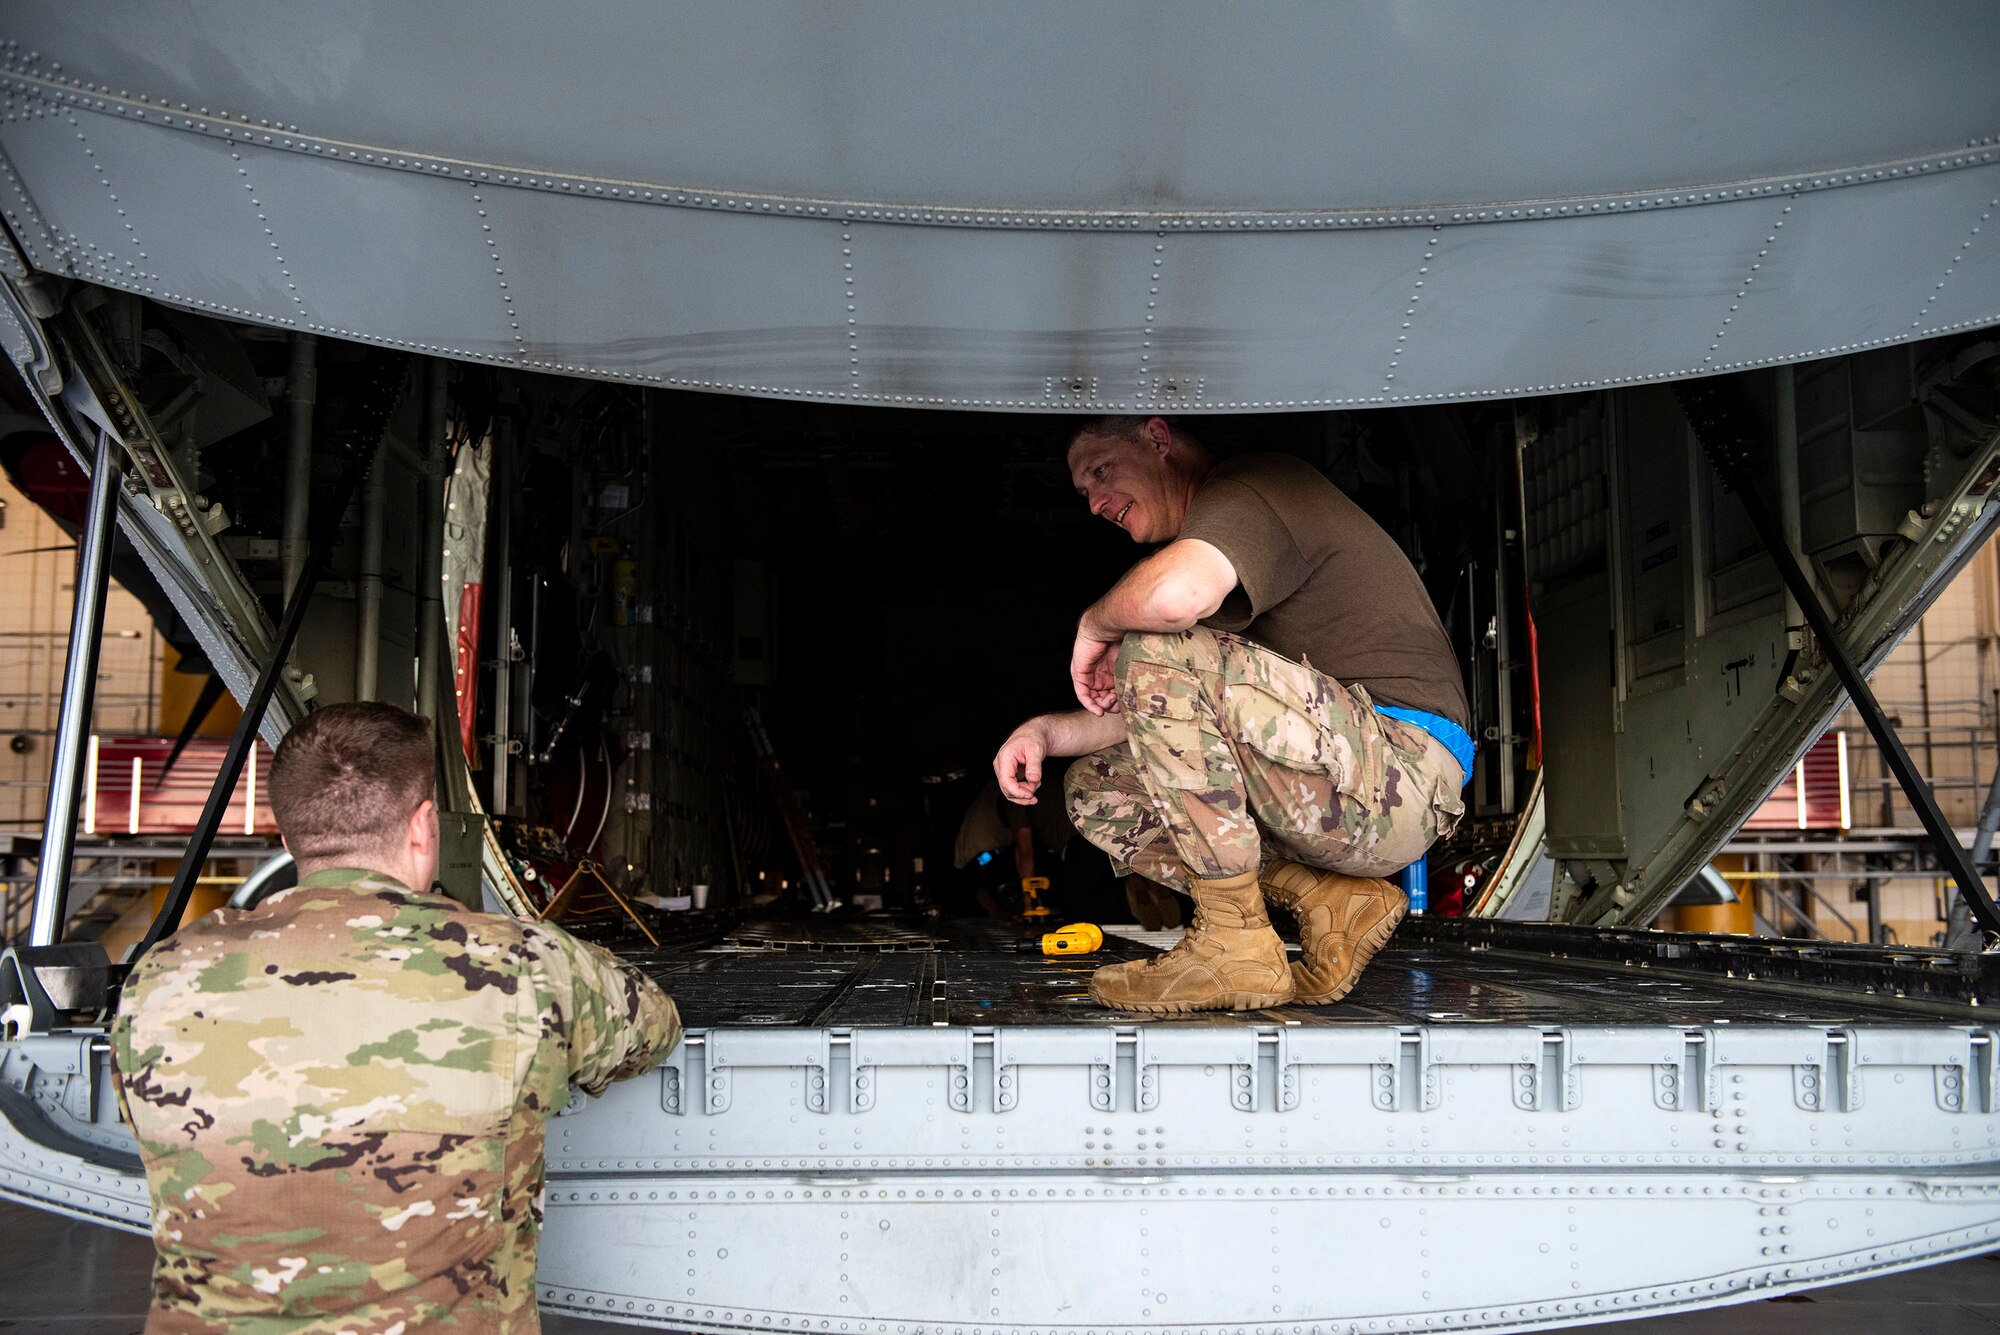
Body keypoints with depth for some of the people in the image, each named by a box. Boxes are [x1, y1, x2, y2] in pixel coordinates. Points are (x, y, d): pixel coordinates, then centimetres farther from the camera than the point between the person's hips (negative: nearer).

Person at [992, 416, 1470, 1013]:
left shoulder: (1253, 480, -6)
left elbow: (1174, 593, -31)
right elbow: (1168, 717, 23)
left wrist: (1095, 624, -9)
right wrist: (1046, 731, 9)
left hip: (1400, 774, -10)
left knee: (1157, 653, -24)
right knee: (1096, 790, 9)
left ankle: (1236, 945, -18)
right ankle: (1331, 900, -1)